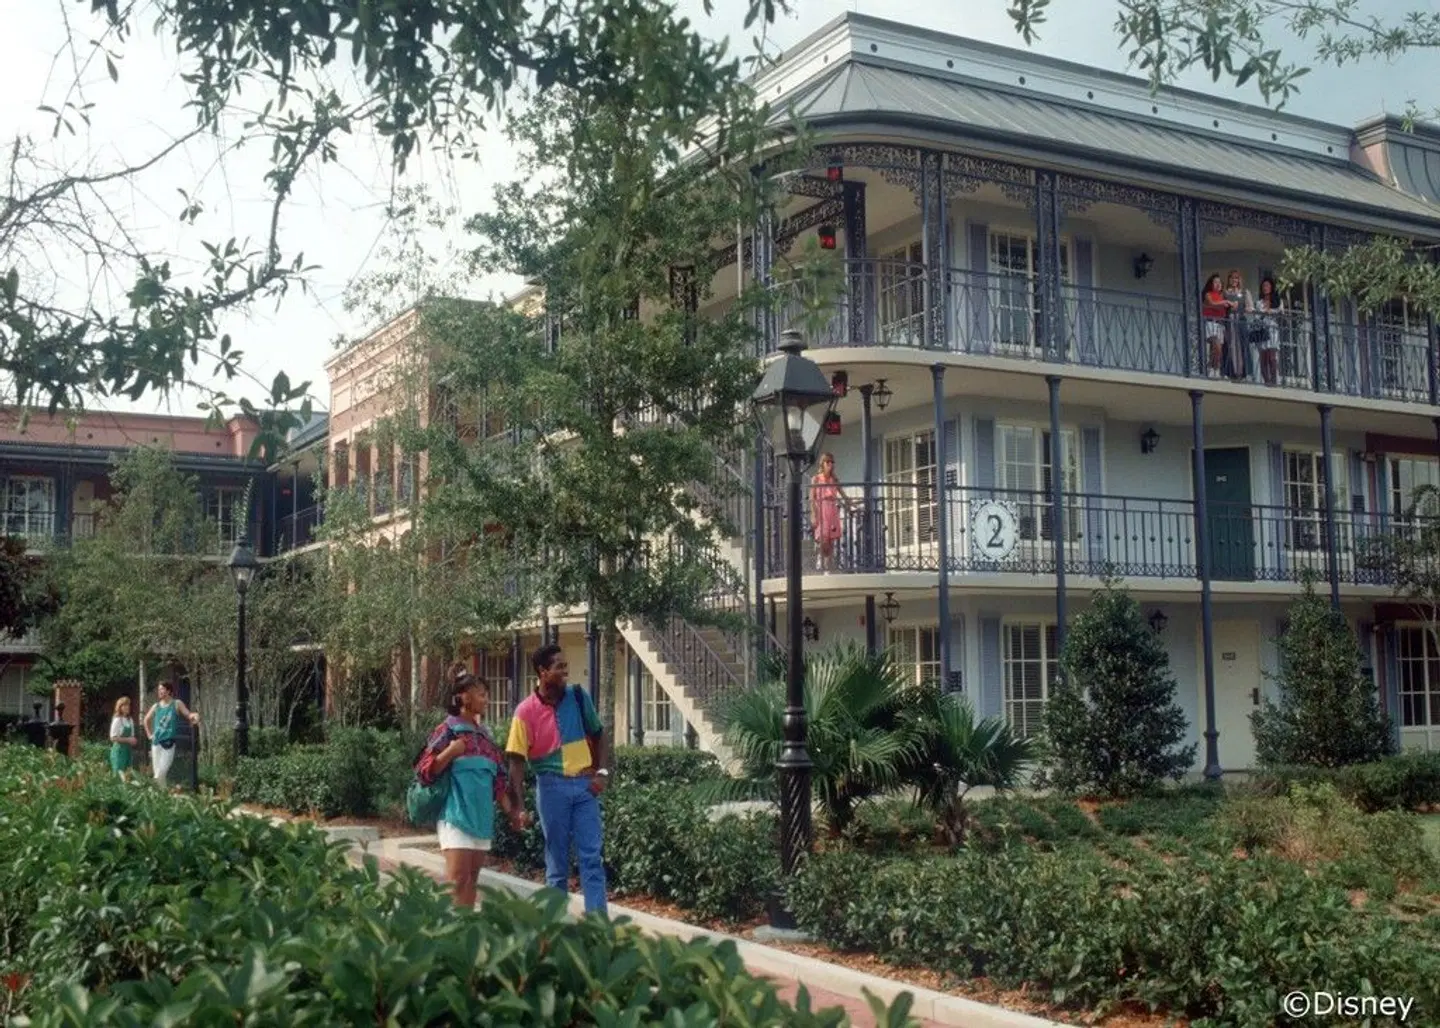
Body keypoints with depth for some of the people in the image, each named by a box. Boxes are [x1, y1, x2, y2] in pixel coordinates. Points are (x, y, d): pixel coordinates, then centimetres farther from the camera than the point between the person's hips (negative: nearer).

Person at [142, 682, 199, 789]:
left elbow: (188, 715, -7)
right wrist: (149, 734, 18)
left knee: (161, 772, -13)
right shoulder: (156, 706, 9)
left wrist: (194, 716, -30)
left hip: (169, 742, -4)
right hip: (156, 742, 4)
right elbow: (147, 720, 26)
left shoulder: (176, 704, -1)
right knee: (158, 772, 6)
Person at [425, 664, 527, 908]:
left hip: (482, 815, 7)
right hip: (457, 814, -7)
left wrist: (512, 811, 9)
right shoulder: (448, 730, -4)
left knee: (472, 879, 7)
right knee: (457, 879, -12)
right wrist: (450, 753, -22)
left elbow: (497, 781, 16)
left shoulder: (484, 734, 15)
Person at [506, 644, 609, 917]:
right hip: (552, 786, -2)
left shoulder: (578, 696, 1)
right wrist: (518, 804, -14)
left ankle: (599, 920, -1)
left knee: (591, 856, -1)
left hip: (584, 784, 3)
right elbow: (517, 760, -8)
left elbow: (597, 734, 13)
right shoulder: (527, 711, -9)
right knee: (557, 858, 7)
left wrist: (601, 772, 2)